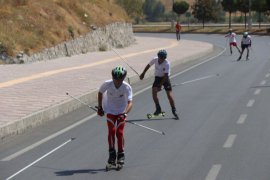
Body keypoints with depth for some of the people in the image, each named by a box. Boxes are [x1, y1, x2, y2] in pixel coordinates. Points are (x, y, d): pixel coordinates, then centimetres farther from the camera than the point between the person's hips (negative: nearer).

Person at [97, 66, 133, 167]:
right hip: (110, 110, 1)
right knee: (111, 130, -13)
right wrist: (99, 107, 1)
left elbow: (130, 102, -33)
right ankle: (112, 154, 0)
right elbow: (100, 93, 0)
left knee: (119, 132, -6)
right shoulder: (107, 84, -21)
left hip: (121, 112, -1)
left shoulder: (127, 87, -25)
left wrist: (125, 113, -48)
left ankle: (121, 154, 11)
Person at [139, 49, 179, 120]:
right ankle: (158, 109, -2)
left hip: (165, 78, -3)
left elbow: (165, 76, -25)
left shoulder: (167, 64, -25)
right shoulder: (155, 60, -15)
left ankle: (174, 111, 9)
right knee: (154, 92, -16)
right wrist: (143, 74, 9)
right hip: (157, 77, 3)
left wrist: (160, 85, -28)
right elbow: (148, 65, 5)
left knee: (169, 95, -8)